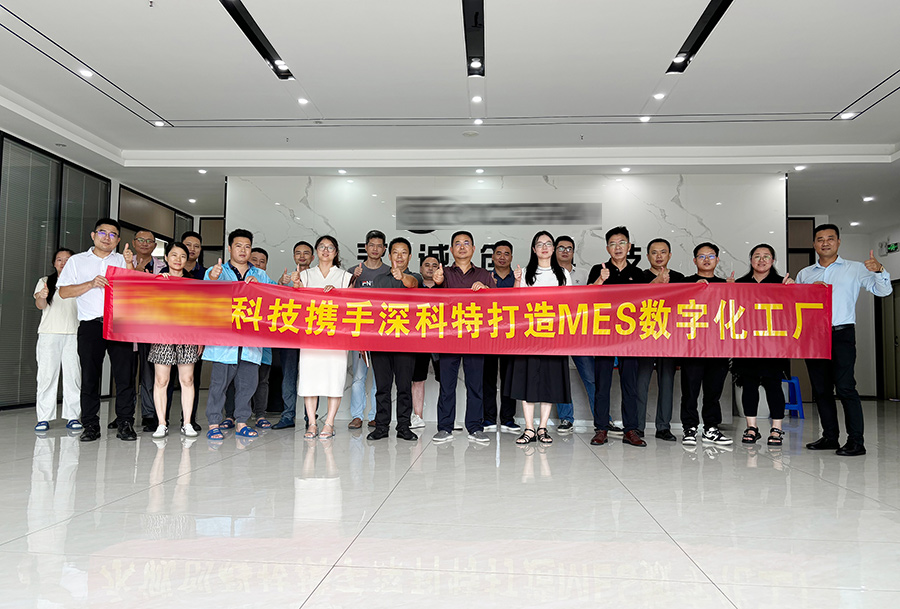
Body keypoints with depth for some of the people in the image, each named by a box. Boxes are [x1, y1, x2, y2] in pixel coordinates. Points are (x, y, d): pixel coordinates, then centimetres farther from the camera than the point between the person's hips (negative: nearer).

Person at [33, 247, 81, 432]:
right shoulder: (45, 282, 13)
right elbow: (40, 305, -1)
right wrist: (42, 297, -24)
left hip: (73, 334, 0)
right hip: (49, 334, 0)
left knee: (73, 375, -4)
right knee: (47, 375, -3)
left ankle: (72, 417, 1)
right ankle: (44, 418, 1)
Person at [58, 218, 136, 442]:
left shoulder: (125, 261, 16)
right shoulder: (77, 261, 16)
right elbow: (64, 291, 7)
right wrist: (91, 284, -7)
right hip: (90, 325, 0)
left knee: (125, 375, -5)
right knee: (89, 376, 1)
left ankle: (125, 424, 1)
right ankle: (91, 425, 9)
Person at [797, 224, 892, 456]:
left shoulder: (855, 269, 8)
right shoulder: (804, 274, 16)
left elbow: (883, 291, -1)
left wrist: (879, 270, -20)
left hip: (841, 334, -4)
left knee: (845, 386, -13)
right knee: (820, 389, 7)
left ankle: (856, 441, -8)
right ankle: (830, 437, 17)